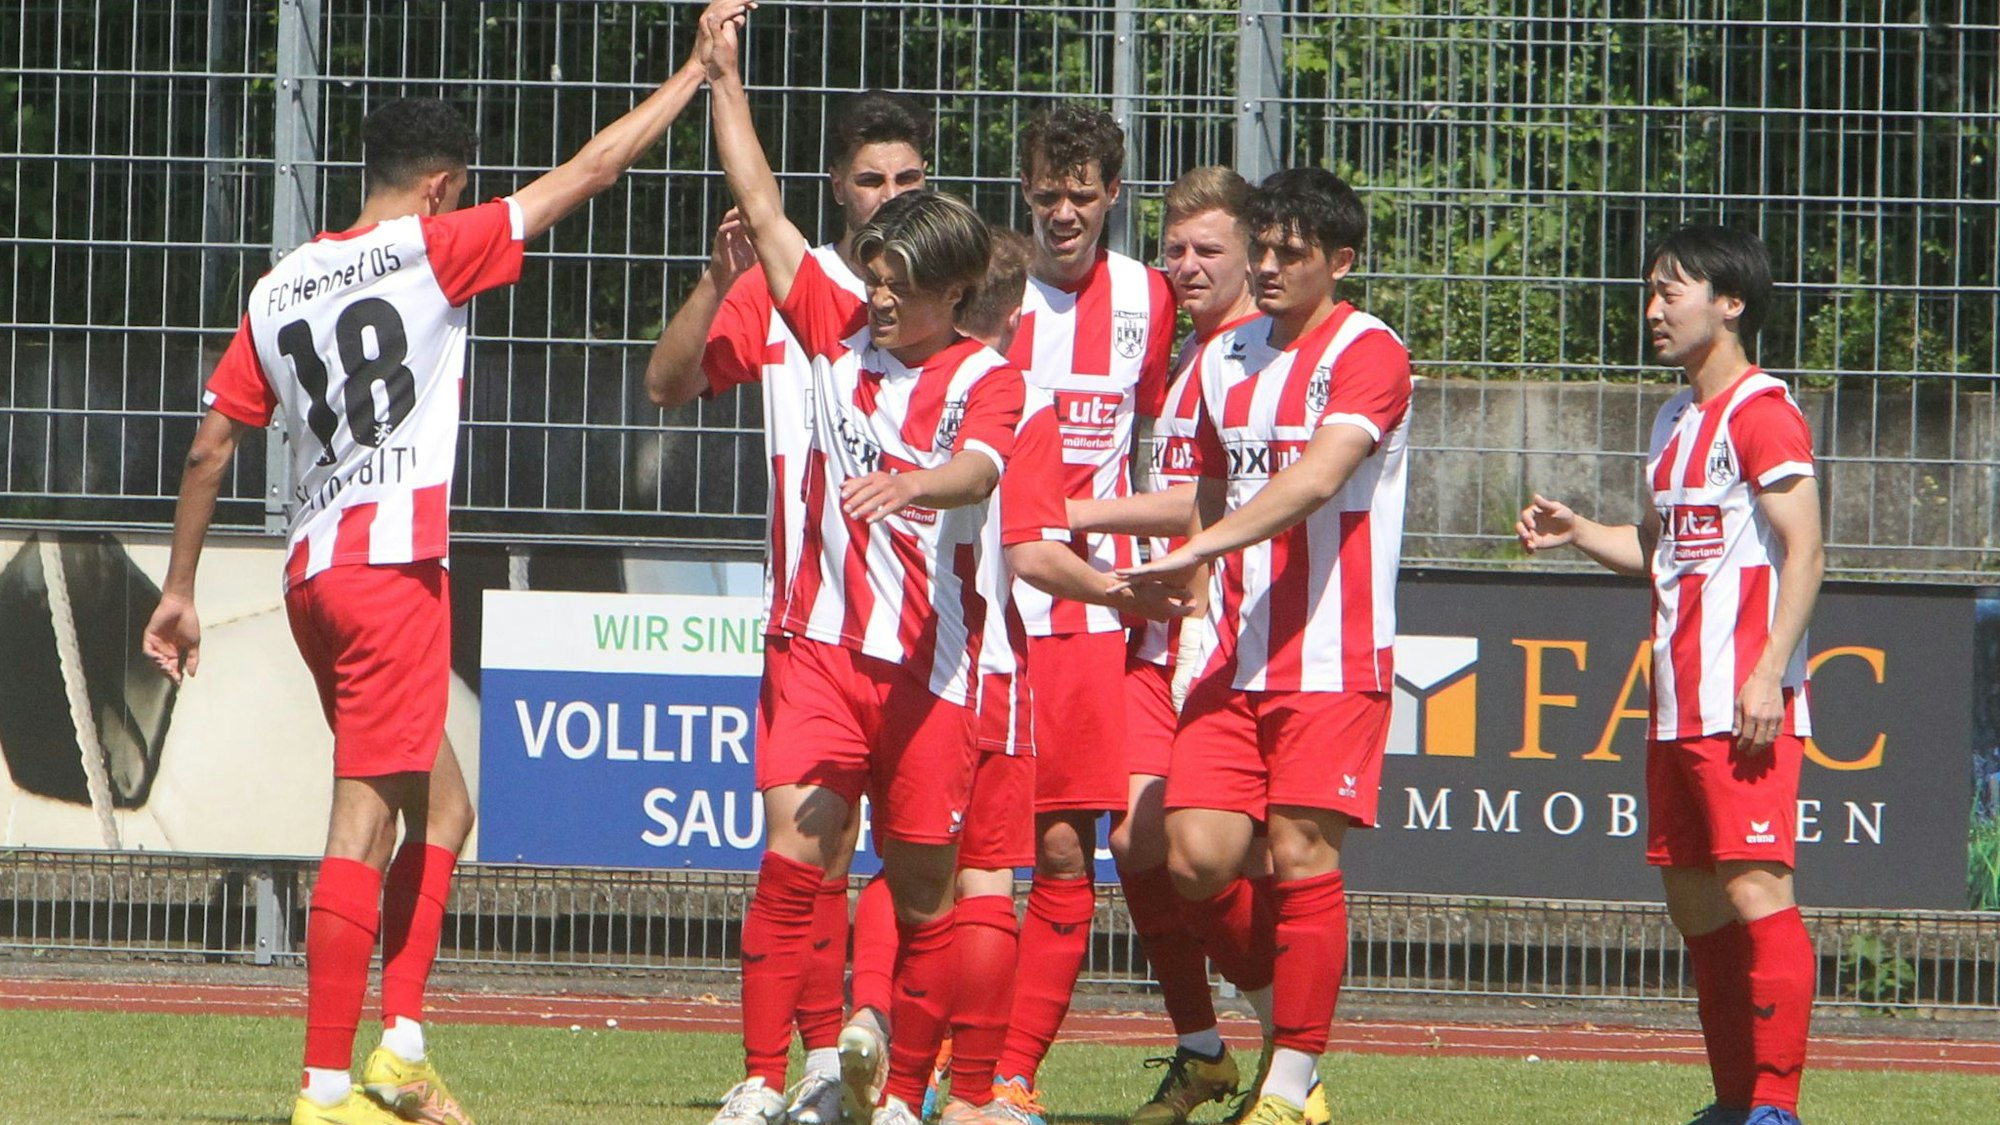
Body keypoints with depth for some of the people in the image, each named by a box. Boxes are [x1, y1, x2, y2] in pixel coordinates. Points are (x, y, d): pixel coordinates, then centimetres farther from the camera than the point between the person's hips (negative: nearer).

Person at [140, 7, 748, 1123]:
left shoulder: (280, 289, 14)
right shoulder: (430, 250, -3)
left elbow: (210, 448, 15)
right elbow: (590, 171, -1)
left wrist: (179, 590, 22)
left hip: (314, 569, 8)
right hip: (392, 562, -8)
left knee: (442, 806, 18)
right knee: (365, 824, -9)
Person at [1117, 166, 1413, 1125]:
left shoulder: (1368, 354, -7)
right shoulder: (1224, 358, 14)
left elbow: (1316, 477, -22)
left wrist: (1202, 546, -30)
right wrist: (1181, 582, 13)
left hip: (1332, 659, -6)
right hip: (1233, 656, 6)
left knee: (1301, 858, -8)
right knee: (1196, 856, -4)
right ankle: (1284, 1005, 19)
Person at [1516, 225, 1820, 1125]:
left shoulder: (1760, 412, -9)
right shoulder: (1674, 420, 19)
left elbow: (1804, 552, -15)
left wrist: (1769, 674, -22)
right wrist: (1574, 533, 11)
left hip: (1745, 709, -10)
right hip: (1678, 705, 10)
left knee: (1754, 890, -14)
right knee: (1692, 899, 10)